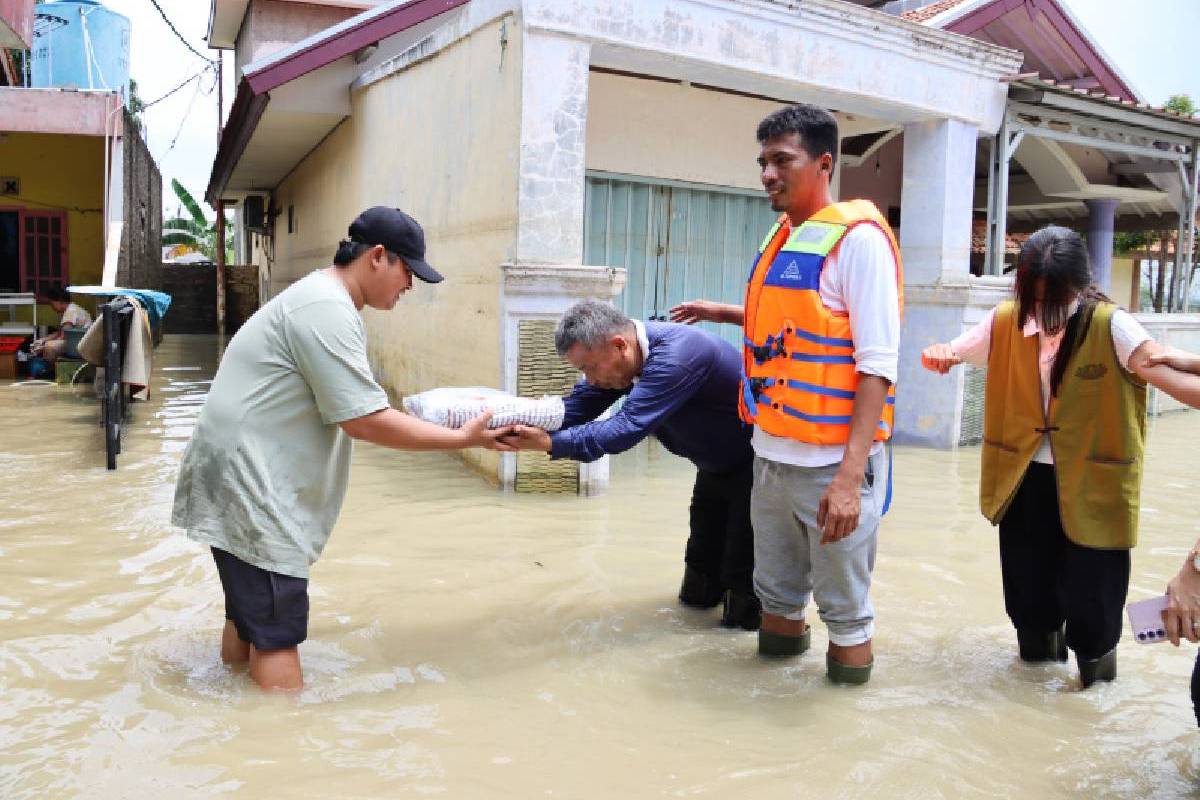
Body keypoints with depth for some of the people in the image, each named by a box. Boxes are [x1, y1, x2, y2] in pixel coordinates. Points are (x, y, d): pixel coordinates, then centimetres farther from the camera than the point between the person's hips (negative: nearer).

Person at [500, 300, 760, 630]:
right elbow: (579, 406, -13)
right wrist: (524, 422, -29)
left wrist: (550, 442, -46)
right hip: (717, 463, 8)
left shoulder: (675, 356, -38)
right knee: (697, 593, 18)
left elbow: (627, 427, -43)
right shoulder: (627, 353, -10)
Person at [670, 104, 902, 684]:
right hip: (771, 455, 7)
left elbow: (877, 365, -17)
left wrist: (850, 474, -24)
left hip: (833, 461, -7)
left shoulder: (858, 238, -12)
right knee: (776, 592, 20)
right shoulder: (781, 237, 11)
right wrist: (722, 313, 24)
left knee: (843, 604, 6)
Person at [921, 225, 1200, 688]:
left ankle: (1095, 652, 34)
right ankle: (1038, 643, 43)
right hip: (1025, 476, 3)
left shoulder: (1110, 326, -14)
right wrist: (938, 356, -24)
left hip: (1091, 482, -3)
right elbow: (950, 354, 1)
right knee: (1028, 578, 18)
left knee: (1090, 582, 6)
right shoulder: (1005, 321, -4)